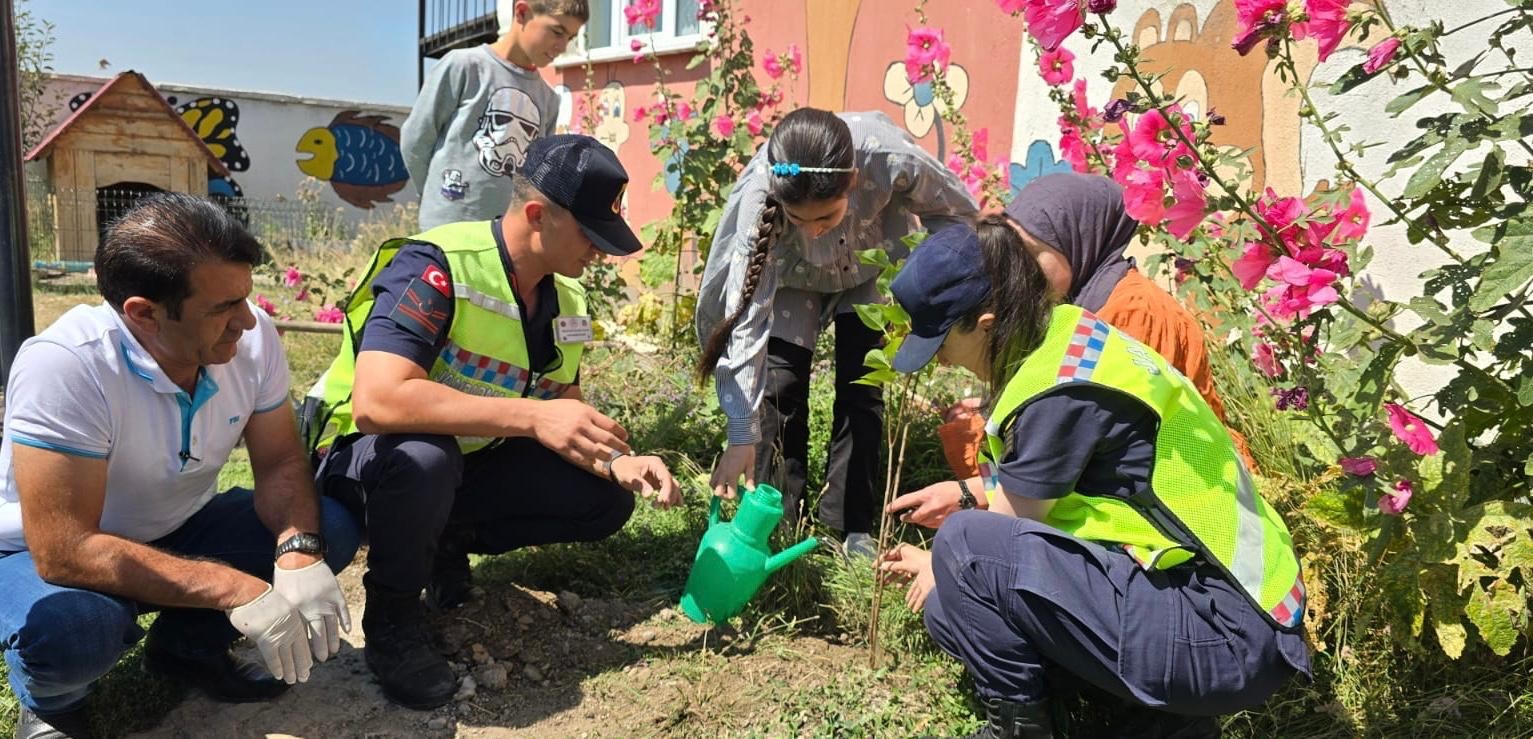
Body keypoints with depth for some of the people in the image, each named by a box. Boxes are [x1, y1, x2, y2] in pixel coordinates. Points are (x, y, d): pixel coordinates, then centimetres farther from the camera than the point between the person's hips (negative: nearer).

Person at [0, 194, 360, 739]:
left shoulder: (252, 337, -18)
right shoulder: (63, 366, -33)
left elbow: (280, 462, -10)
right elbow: (64, 550, -35)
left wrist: (299, 550, -32)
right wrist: (236, 589, -40)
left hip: (176, 532, 5)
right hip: (47, 551, -4)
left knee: (329, 526, -15)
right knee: (66, 627, -37)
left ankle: (187, 644, 8)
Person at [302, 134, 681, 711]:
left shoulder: (565, 298, -3)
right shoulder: (436, 267, -27)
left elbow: (565, 419, 3)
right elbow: (377, 401, -41)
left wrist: (616, 461, -18)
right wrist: (533, 416, -42)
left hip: (468, 462, 7)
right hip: (365, 455, -6)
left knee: (605, 499, -6)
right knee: (424, 457, -41)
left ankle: (446, 542, 10)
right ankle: (391, 615, -12)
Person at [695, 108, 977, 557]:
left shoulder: (893, 158, -41)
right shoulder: (759, 196, -40)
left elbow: (958, 212, -18)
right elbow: (747, 316, -38)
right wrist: (743, 434, -37)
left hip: (871, 270, 1)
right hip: (792, 278, 0)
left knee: (862, 388, -5)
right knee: (779, 387, -10)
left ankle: (851, 525, 10)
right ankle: (777, 521, 8)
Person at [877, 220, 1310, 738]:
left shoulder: (1063, 388, -21)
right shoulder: (1063, 337, 7)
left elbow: (1001, 530, -9)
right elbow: (1024, 487, 19)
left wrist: (944, 569, 11)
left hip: (1226, 637, -10)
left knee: (968, 548, -19)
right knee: (955, 610, 6)